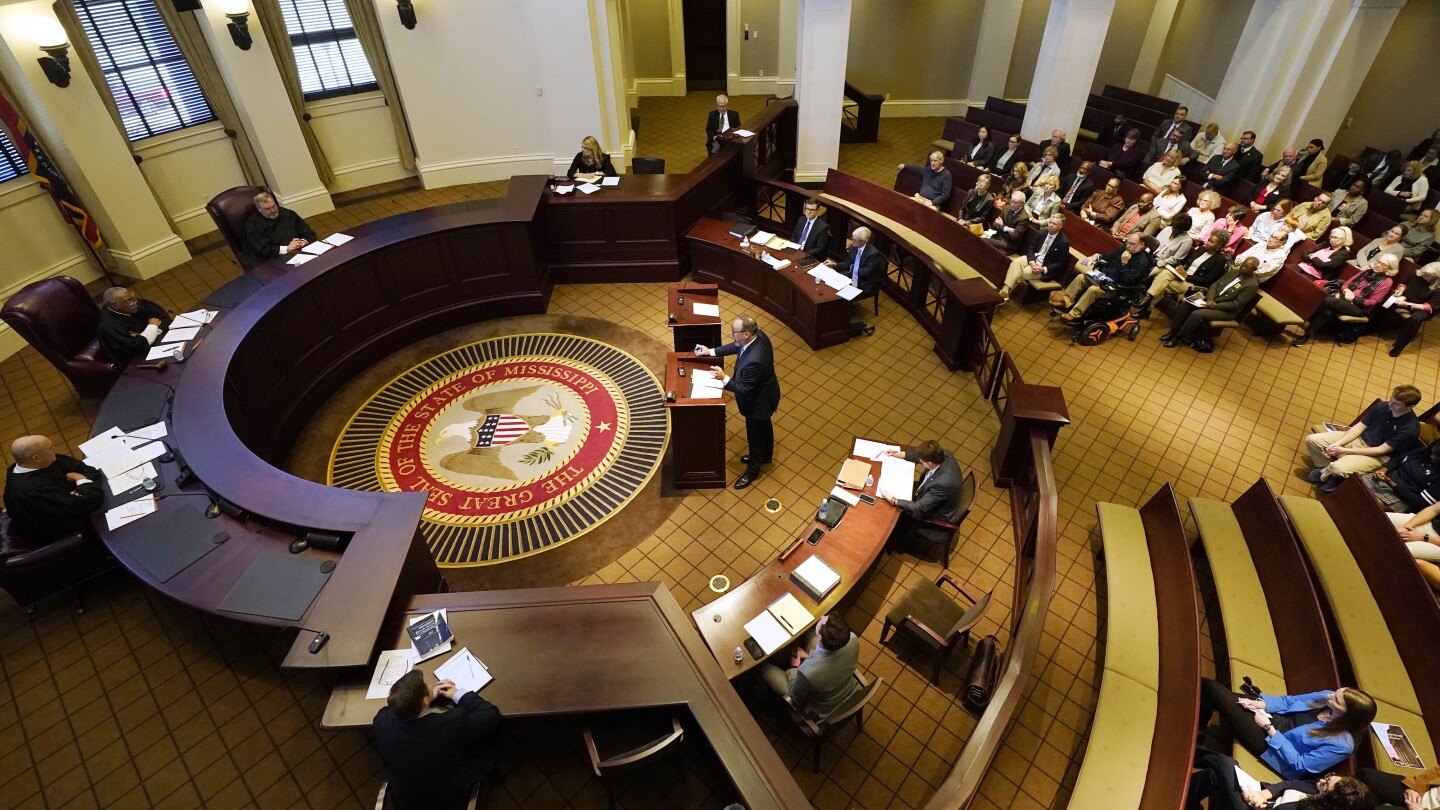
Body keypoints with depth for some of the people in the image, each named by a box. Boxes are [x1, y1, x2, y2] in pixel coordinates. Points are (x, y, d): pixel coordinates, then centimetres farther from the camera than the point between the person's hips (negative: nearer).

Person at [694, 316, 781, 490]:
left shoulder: (754, 361, -44)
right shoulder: (759, 335, -18)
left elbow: (744, 389, -31)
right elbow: (736, 346, 2)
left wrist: (724, 378, -33)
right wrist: (711, 351, -2)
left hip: (758, 401, -9)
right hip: (762, 394, 9)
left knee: (755, 435, 17)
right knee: (764, 426, 31)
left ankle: (753, 469, 42)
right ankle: (765, 456, 57)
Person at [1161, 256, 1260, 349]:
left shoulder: (1252, 285, -14)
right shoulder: (1234, 271, 7)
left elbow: (1236, 305, -18)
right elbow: (1215, 285, 7)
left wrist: (1213, 306, -23)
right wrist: (1210, 299, -12)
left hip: (1226, 311, -7)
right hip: (1211, 300, 7)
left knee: (1197, 314, -31)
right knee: (1185, 303, -14)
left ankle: (1179, 337, -17)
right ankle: (1173, 330, -11)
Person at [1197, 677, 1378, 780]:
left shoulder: (1341, 744, -24)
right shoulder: (1326, 697, -6)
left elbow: (1300, 764, -19)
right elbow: (1289, 700, 7)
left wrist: (1270, 729, -21)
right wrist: (1261, 703, -10)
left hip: (1270, 743, -7)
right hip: (1272, 717, 7)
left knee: (1212, 689, -18)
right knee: (1207, 684, -5)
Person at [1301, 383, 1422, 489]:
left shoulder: (1410, 428, -21)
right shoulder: (1382, 406, -5)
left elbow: (1381, 450, -20)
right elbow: (1359, 427, 1)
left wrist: (1344, 451, -23)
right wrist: (1338, 443, -16)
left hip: (1376, 455, -6)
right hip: (1359, 439, 6)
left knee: (1339, 468, -34)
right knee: (1312, 439, -8)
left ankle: (1324, 474, 1)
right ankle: (1329, 470, 3)